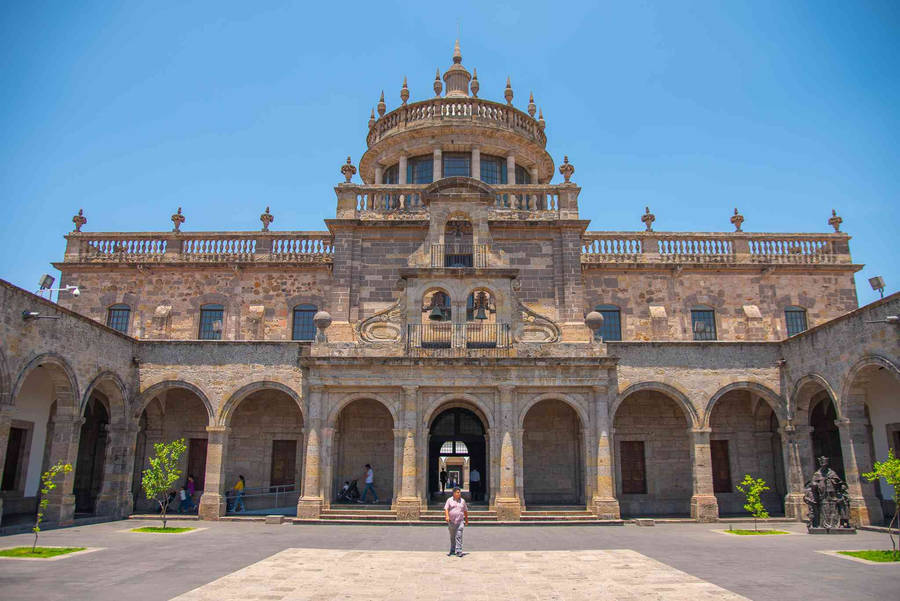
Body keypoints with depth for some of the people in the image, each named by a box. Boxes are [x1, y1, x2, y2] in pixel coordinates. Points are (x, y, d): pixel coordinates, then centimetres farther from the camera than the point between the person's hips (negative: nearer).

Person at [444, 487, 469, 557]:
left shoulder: (462, 501, 8)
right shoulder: (449, 500, 4)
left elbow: (465, 511, 16)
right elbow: (446, 508, -6)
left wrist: (466, 520, 19)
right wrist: (447, 516, -22)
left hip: (460, 521, 0)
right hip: (451, 521, 1)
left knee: (459, 536, -11)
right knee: (452, 537, 12)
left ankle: (459, 551, -14)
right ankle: (452, 550, 27)